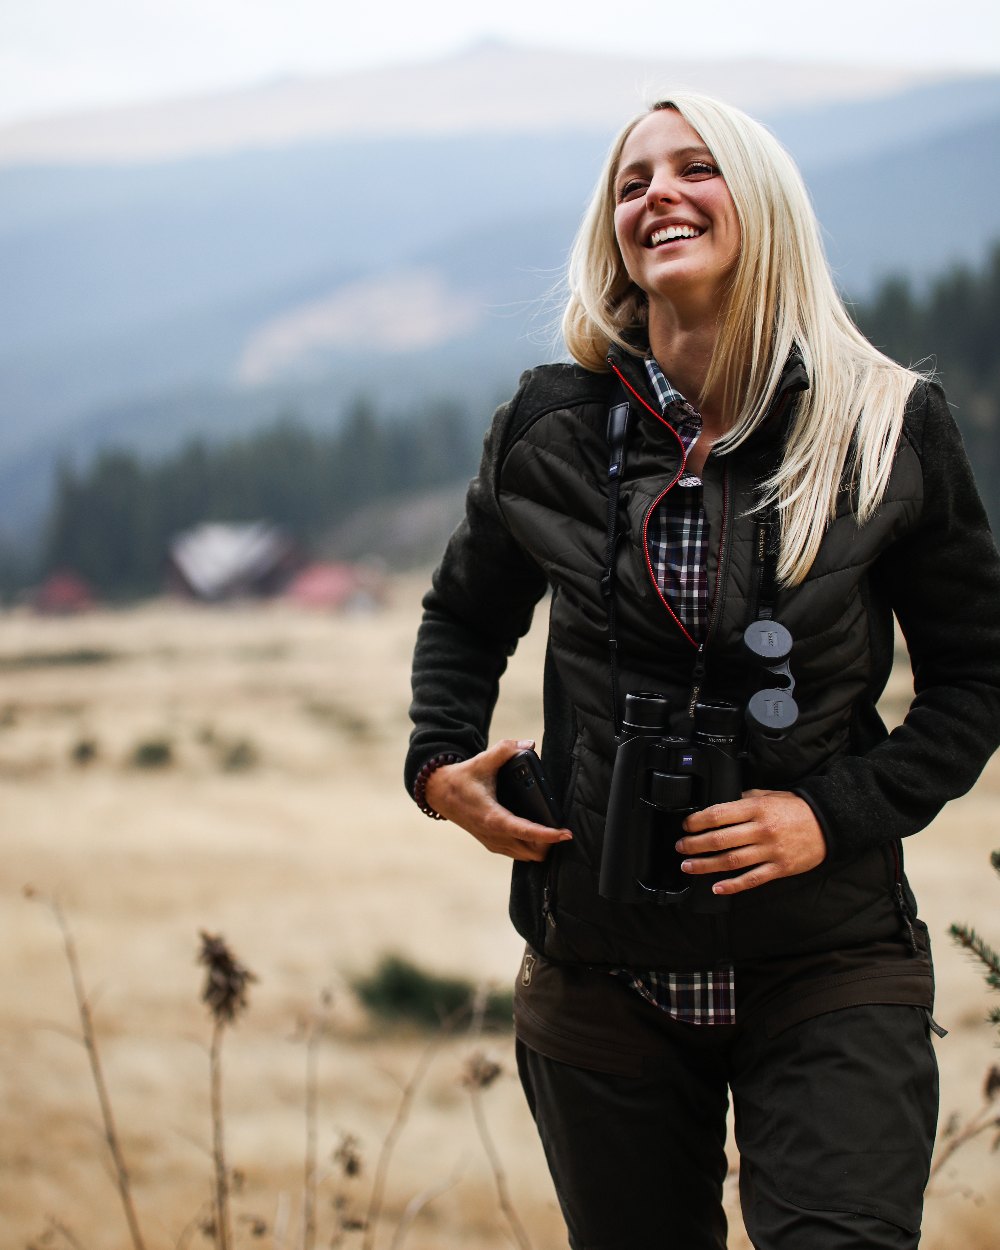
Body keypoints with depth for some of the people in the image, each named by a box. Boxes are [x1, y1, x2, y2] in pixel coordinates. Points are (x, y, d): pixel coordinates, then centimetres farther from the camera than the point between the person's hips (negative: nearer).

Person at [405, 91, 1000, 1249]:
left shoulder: (889, 429, -3)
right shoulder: (554, 428, 3)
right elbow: (465, 616, 20)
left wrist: (842, 813, -10)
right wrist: (440, 762, 3)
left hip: (828, 967, -2)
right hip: (603, 969, 2)